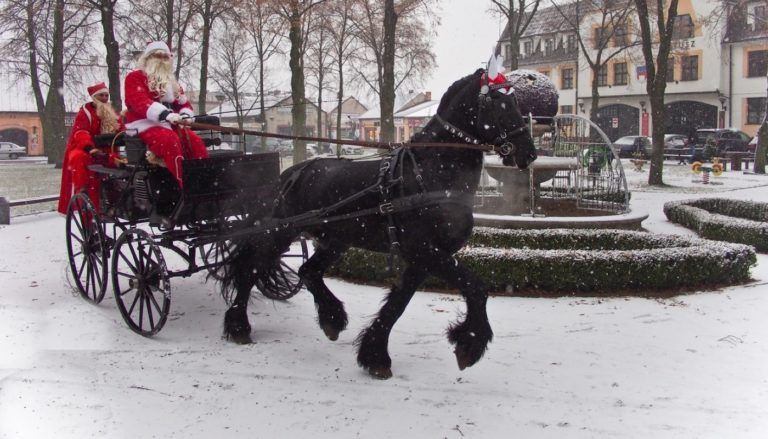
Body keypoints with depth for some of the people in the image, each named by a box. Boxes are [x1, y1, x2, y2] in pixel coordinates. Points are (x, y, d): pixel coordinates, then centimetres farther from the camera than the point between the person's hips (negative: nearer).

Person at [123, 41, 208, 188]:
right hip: (145, 126, -7)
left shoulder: (171, 81, 25)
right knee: (170, 141, -37)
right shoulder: (135, 77, 1)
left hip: (170, 125, 7)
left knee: (196, 142, -19)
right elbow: (140, 102, -17)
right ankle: (183, 186, -42)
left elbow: (184, 103, 19)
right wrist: (165, 114, -34)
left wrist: (186, 115, -9)